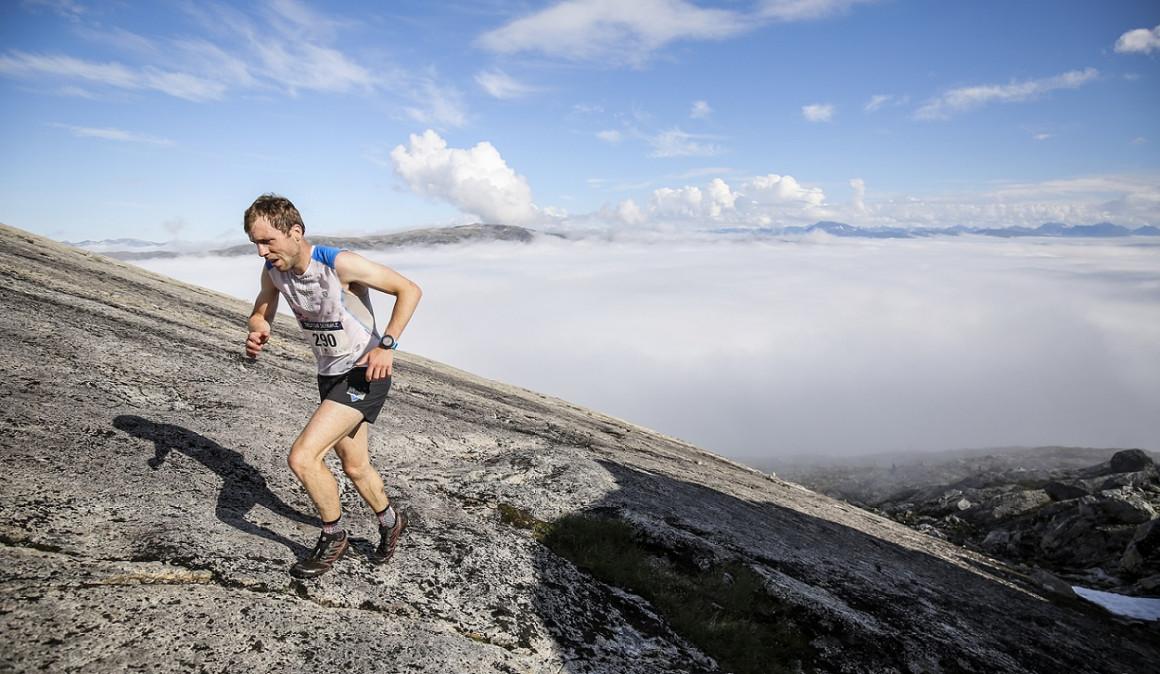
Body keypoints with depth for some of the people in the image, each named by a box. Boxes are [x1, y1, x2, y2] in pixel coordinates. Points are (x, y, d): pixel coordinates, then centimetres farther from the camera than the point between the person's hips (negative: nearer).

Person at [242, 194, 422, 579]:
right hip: (329, 376, 8)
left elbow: (409, 290, -19)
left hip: (364, 375, -8)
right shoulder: (273, 271, -4)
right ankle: (390, 523, 46)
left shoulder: (340, 264, -24)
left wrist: (387, 345, -28)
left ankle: (333, 536, 8)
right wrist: (256, 334, -11)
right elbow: (260, 313, 14)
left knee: (301, 457, -17)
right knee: (354, 467, 19)